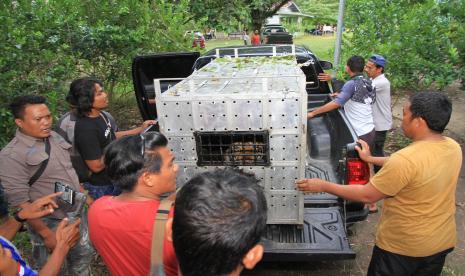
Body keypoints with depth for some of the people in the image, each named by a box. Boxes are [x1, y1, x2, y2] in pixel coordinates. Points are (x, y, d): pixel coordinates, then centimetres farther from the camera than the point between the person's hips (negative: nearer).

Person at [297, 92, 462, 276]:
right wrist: (370, 159, 15)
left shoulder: (406, 159, -32)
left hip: (403, 246, -7)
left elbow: (366, 195, -23)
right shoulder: (453, 148, -7)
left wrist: (323, 186, -14)